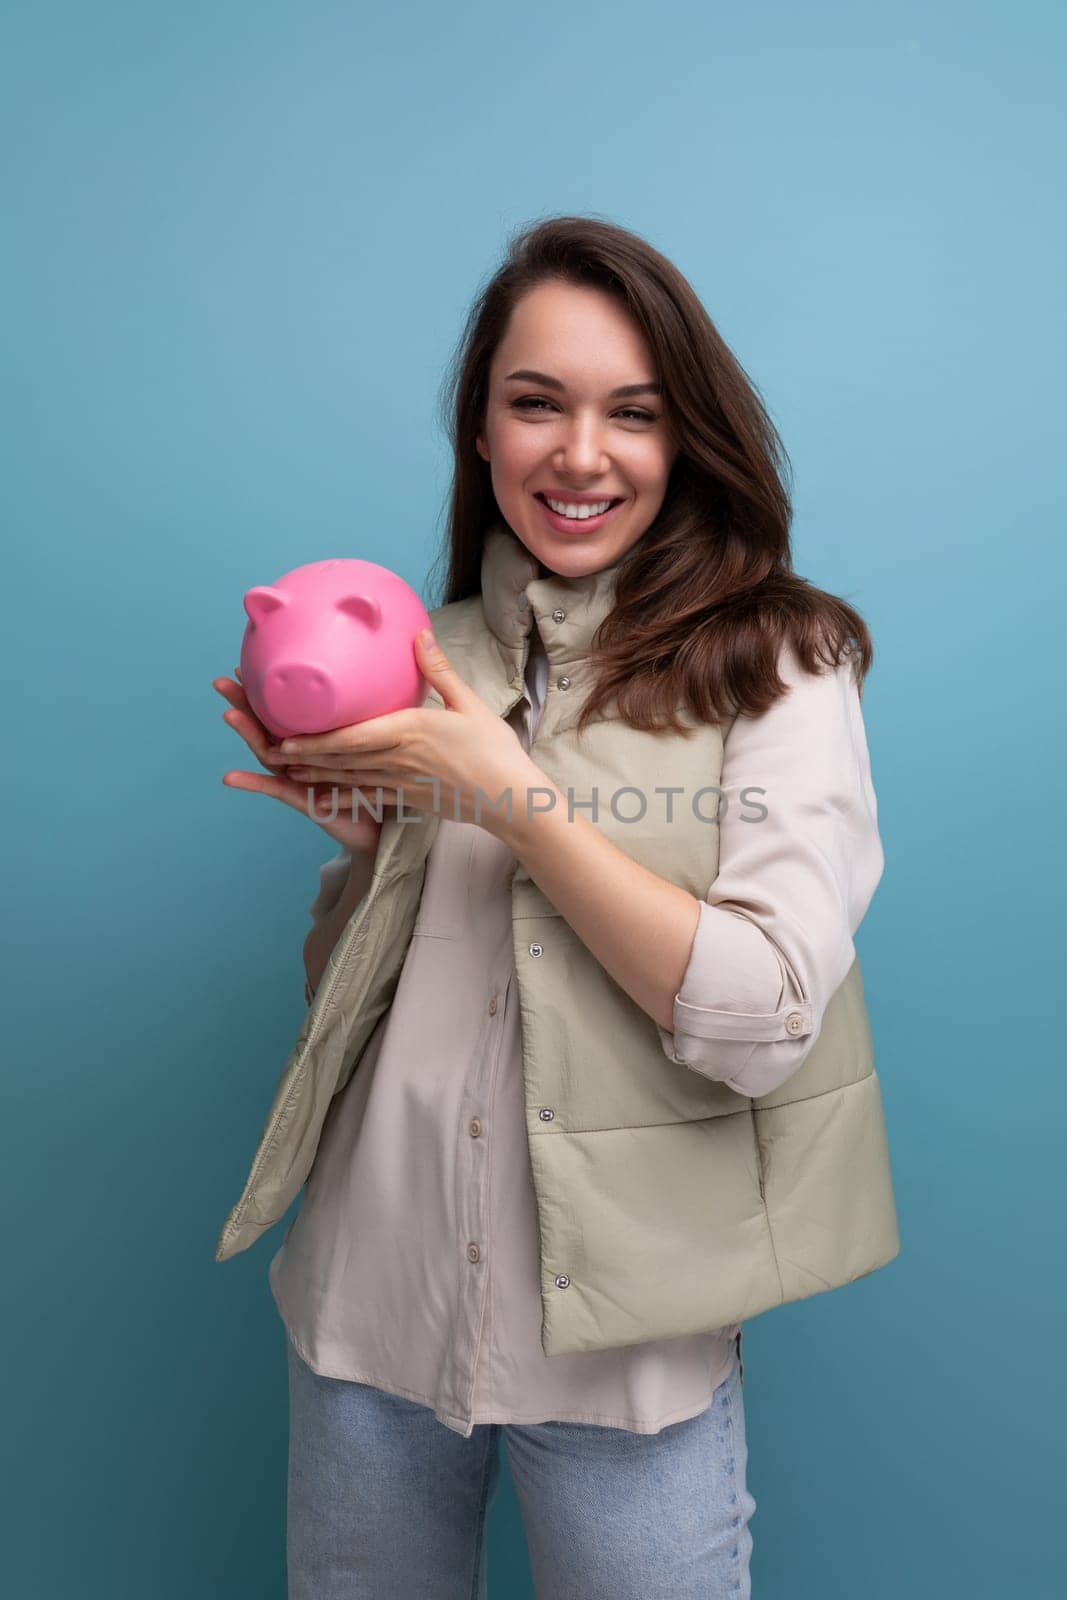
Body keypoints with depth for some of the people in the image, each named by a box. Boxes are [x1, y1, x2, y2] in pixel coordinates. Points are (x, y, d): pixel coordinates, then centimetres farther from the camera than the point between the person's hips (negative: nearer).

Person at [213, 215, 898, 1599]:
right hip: (370, 1298, 4)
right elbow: (356, 992, 10)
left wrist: (512, 797, -19)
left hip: (621, 1334, -3)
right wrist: (358, 836, -10)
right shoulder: (425, 657, 4)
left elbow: (765, 1024, -18)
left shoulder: (778, 666, -7)